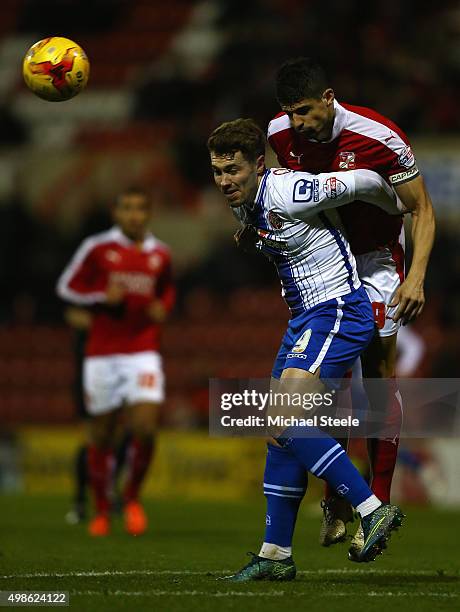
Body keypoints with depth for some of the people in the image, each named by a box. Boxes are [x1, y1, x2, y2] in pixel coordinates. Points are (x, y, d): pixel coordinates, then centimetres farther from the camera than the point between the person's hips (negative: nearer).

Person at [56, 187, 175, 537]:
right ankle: (101, 510, 21)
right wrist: (102, 298, -13)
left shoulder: (160, 255, 7)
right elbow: (67, 287, 4)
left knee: (145, 428, -13)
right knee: (101, 433, 4)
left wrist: (163, 309, 2)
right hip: (102, 354, -1)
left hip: (144, 353, 1)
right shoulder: (97, 248, -2)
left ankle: (133, 498, 11)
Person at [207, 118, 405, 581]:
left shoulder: (288, 192, -21)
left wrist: (399, 209, 8)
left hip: (338, 311, -10)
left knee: (286, 421, -20)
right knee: (282, 432, 7)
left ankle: (372, 509, -16)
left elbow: (363, 182, -9)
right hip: (305, 316, 10)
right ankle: (276, 555, 11)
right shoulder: (243, 204, 7)